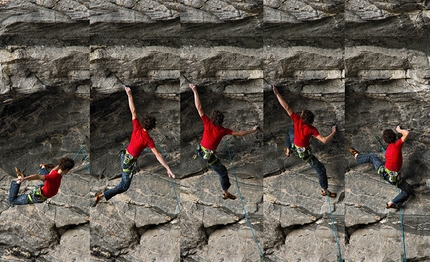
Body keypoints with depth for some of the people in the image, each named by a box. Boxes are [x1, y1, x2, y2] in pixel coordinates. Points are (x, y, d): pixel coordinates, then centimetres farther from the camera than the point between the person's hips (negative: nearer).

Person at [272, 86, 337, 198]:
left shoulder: (297, 120, -25)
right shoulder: (311, 129, -33)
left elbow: (286, 107, -25)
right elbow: (324, 140, -38)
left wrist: (277, 93, -22)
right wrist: (333, 132, -23)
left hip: (294, 146, 5)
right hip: (304, 153, -5)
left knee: (290, 130, 32)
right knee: (321, 169, 7)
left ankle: (288, 150, 48)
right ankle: (325, 190, 9)